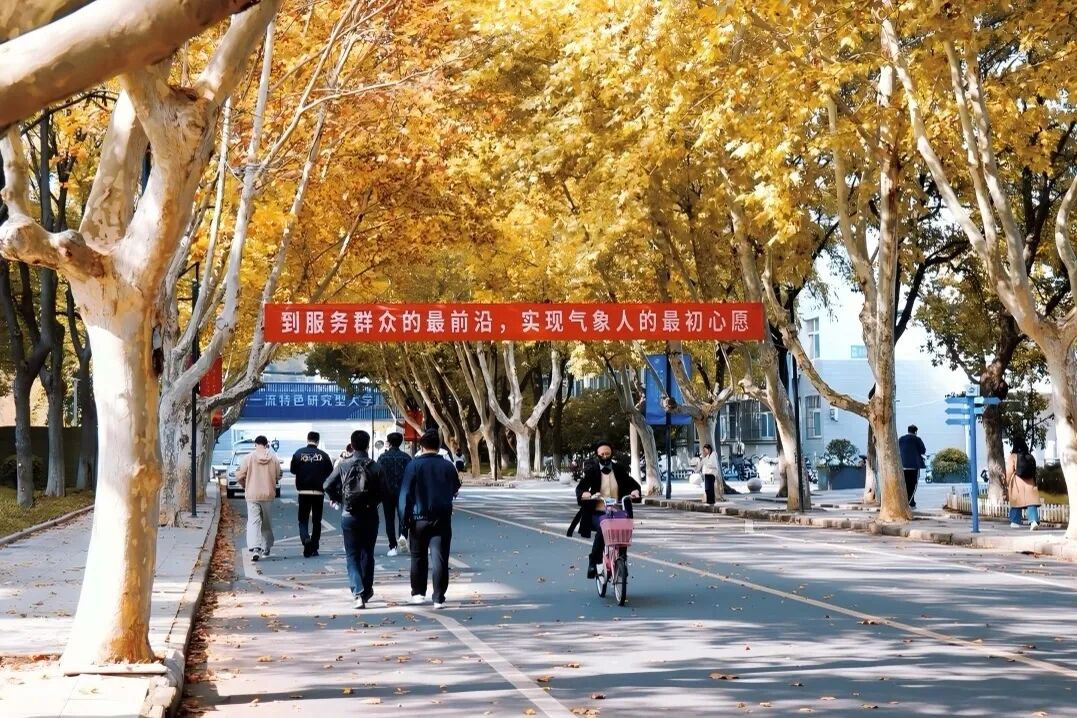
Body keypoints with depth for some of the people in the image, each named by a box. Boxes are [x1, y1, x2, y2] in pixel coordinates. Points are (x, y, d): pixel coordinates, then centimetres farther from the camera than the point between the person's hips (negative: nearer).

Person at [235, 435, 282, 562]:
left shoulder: (248, 458, -7)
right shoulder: (274, 459, -3)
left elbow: (239, 476, -5)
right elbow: (278, 477, 1)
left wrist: (244, 485, 15)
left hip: (252, 495, -2)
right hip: (268, 495, 2)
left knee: (253, 522, -3)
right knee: (267, 522, 16)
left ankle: (255, 548, -20)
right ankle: (266, 548, 25)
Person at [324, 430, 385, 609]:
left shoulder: (343, 465, -5)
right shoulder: (375, 467, -6)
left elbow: (328, 485, -7)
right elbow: (383, 491, -8)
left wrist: (337, 500, 11)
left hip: (349, 516, -1)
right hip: (370, 516, 1)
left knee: (352, 556, 3)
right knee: (367, 554, 16)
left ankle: (358, 592, -14)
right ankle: (367, 591, 25)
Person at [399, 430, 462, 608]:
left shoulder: (414, 465, -6)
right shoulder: (448, 466, 2)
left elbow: (405, 493, -9)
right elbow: (455, 490, 15)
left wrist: (405, 517, -4)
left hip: (419, 518, -1)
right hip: (442, 518, 1)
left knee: (418, 558, 15)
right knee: (440, 559, 0)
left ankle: (418, 593, 20)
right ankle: (439, 598, -3)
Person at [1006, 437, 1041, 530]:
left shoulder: (1013, 457, -4)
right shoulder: (1030, 457, 7)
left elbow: (1009, 471, -6)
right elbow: (1034, 471, 10)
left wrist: (1007, 484, 1)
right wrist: (1035, 483, 18)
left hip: (1017, 483, -2)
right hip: (1029, 482, 2)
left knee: (1016, 502, 10)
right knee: (1031, 502, -4)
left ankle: (1015, 522, 17)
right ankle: (1034, 520, -22)